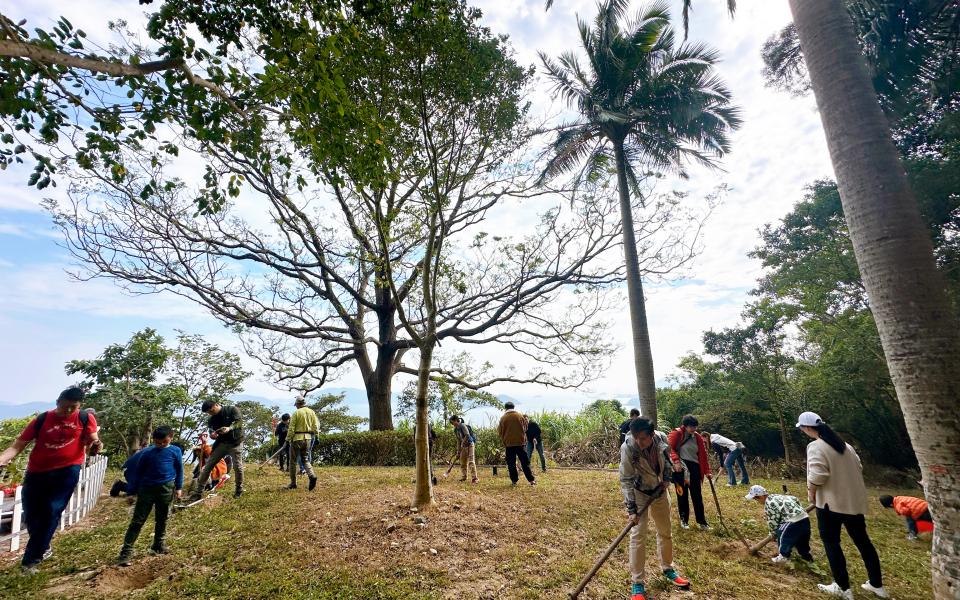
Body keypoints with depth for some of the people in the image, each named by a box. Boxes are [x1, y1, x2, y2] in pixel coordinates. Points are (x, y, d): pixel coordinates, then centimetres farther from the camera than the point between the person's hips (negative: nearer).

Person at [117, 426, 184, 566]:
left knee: (162, 520, 13)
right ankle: (126, 551, 6)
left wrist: (178, 487, 4)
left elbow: (179, 469, 5)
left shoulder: (176, 451, -2)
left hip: (166, 488, 1)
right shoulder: (147, 452, -3)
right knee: (137, 521, 0)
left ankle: (158, 546, 28)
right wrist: (131, 492, 4)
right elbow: (137, 472, 5)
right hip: (147, 488, 0)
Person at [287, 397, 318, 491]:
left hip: (297, 438, -4)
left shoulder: (296, 413, -8)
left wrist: (289, 438, -2)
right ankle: (312, 475, -10)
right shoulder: (312, 412, 5)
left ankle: (293, 483, 16)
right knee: (305, 459, 14)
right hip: (308, 438, 4)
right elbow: (316, 427, 2)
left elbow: (291, 428, -10)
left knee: (293, 461, 11)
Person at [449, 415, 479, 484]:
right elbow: (458, 440, 12)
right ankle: (464, 476, 27)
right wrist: (458, 451, 9)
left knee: (471, 461, -13)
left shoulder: (463, 425, -15)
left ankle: (474, 478, -12)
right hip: (464, 446, 8)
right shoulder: (456, 430, 9)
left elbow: (467, 435, -22)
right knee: (462, 461, 12)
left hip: (470, 444, -8)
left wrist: (462, 444, -15)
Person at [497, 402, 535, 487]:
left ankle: (514, 480, 10)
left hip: (509, 443, -1)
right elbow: (525, 428, 11)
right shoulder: (520, 416, 0)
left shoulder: (503, 418, -4)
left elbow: (500, 431, 3)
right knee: (525, 462, 5)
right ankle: (531, 480, 1)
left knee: (511, 463, 8)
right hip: (520, 442, 1)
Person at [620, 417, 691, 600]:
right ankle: (636, 584, 6)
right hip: (638, 492, -4)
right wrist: (631, 508, -27)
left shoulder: (661, 439, -21)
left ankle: (667, 568, 42)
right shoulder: (628, 448, -32)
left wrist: (667, 478, -5)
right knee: (638, 535, -7)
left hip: (659, 490, 5)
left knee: (665, 531, 19)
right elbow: (626, 480, -25)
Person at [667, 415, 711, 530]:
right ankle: (684, 520, 20)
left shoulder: (697, 437, 10)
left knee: (697, 495, 8)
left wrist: (707, 471, 8)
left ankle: (702, 521, 19)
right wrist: (676, 461, -24)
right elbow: (670, 448, -11)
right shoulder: (676, 433, -5)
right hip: (680, 467, -4)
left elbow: (703, 455, 11)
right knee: (682, 495, 6)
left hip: (694, 468, 4)